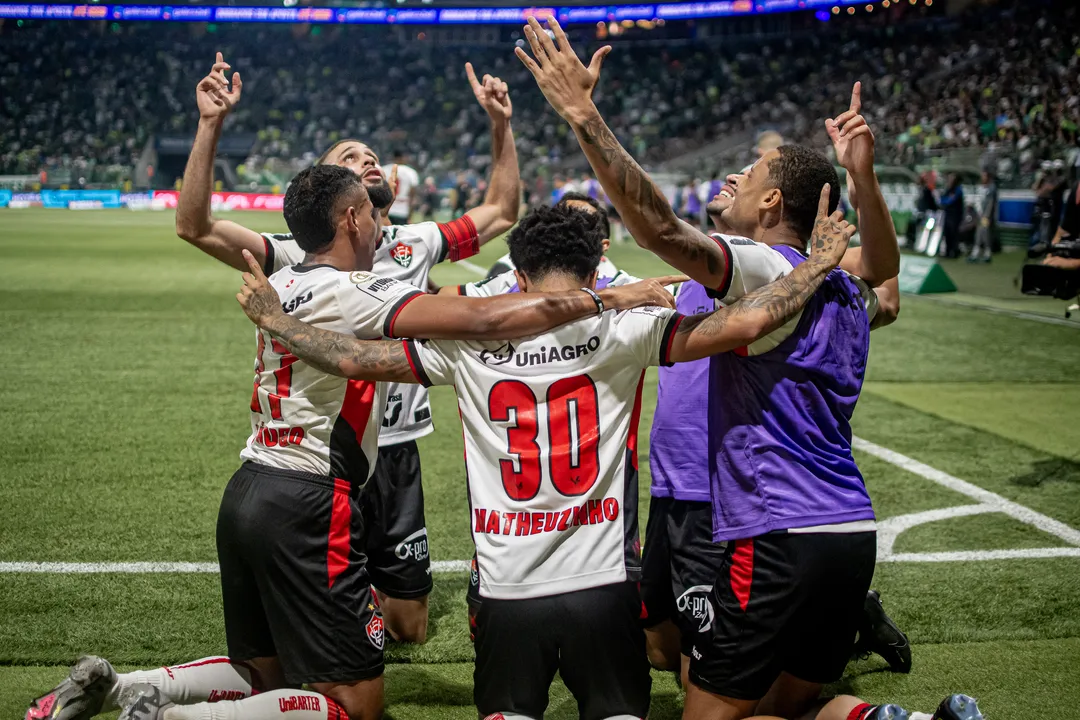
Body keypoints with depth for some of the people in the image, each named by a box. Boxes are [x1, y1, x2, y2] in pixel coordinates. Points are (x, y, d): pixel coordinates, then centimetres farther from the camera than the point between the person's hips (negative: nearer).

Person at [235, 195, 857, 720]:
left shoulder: (469, 343, -1)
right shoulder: (623, 331, -6)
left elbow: (354, 358, 5)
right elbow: (743, 324, -12)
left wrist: (274, 319, 21)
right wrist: (821, 263, 2)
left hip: (507, 591, 1)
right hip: (603, 583, -1)